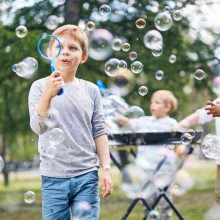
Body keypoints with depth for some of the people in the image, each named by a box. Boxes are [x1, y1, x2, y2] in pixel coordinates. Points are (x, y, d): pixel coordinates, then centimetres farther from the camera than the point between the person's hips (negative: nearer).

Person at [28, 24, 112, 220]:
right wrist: (47, 95, -29)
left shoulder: (91, 90, 4)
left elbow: (99, 132, 7)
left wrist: (106, 169, 2)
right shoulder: (40, 87, -3)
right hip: (54, 176, -1)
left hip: (86, 175, 1)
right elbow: (38, 127, -14)